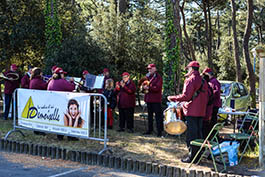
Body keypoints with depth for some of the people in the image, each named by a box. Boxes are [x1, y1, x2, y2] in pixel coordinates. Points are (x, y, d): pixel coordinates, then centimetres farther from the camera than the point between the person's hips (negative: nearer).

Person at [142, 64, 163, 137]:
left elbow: (157, 88, -16)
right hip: (149, 99, 8)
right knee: (150, 115, 14)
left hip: (156, 99, -7)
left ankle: (159, 131, -5)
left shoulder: (158, 77, -7)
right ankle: (150, 130, 23)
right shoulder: (148, 77, 15)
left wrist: (148, 87, -25)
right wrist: (144, 87, -5)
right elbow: (144, 85, 18)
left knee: (158, 115, -7)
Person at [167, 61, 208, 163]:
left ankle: (192, 156, 0)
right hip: (201, 112, 8)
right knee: (199, 133, 13)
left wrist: (172, 98, -8)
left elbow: (186, 96, -18)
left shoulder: (190, 80, -12)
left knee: (191, 134, -3)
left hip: (191, 112, -8)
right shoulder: (203, 81, 12)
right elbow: (206, 96, 15)